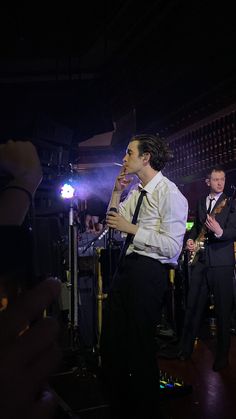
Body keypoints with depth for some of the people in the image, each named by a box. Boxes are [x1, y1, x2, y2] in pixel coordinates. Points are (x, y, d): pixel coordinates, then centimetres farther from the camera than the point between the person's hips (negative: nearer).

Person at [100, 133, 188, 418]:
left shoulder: (169, 193, -13)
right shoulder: (136, 191, 11)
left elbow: (172, 247, -20)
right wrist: (117, 192, 6)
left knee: (140, 348, 2)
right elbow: (113, 224, 17)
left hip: (150, 272, -9)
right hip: (127, 266, 9)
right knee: (110, 343, 17)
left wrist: (132, 228, -19)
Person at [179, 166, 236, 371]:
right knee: (193, 306, 8)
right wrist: (190, 239, 2)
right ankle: (186, 348, 21)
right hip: (200, 260, 4)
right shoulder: (200, 202, 14)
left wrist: (220, 232, -31)